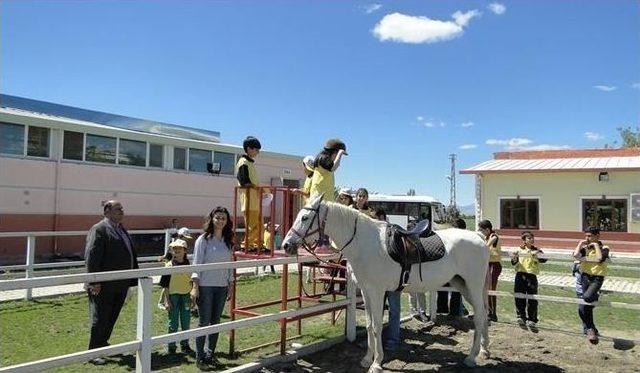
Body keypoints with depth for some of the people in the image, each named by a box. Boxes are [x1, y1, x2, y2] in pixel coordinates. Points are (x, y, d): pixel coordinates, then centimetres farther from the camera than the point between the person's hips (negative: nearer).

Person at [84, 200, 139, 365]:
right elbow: (91, 256, -18)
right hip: (103, 286, -8)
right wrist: (95, 281, -22)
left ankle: (103, 344, 35)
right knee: (100, 319, 1)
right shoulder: (99, 229, -12)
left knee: (112, 318, 19)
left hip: (120, 284, 8)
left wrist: (133, 278, 16)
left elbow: (130, 253, 19)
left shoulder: (121, 229, 15)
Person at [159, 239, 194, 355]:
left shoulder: (188, 265, 3)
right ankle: (171, 346, 18)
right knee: (173, 323, 4)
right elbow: (165, 285, -7)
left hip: (185, 295, 3)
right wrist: (167, 300, -11)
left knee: (186, 322, 10)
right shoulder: (169, 265, -7)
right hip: (173, 295, -3)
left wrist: (192, 296, 9)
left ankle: (185, 345, 23)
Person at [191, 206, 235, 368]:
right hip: (205, 286, -5)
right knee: (204, 322, 0)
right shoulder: (203, 239, -6)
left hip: (222, 287, 5)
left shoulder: (228, 241, 9)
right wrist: (195, 286, -14)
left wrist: (230, 285, 11)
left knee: (215, 322, 11)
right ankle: (199, 357, 11)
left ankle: (210, 354, 22)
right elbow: (197, 263, -8)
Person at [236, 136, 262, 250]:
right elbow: (244, 182, -18)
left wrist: (259, 188, 11)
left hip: (255, 198, 10)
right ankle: (248, 245, -3)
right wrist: (258, 188, -18)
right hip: (248, 198, -10)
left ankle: (256, 244, 17)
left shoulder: (251, 162, 20)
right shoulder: (243, 162, -9)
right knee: (252, 225, -9)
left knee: (258, 224, 11)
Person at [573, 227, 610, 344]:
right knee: (584, 308, 7)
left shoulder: (604, 248, 0)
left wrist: (596, 245, -12)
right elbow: (576, 255, -11)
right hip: (585, 277, 5)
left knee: (587, 297, -32)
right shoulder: (585, 248, 9)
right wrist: (581, 243, -3)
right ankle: (591, 330, 22)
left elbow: (600, 259, -21)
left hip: (597, 278, -5)